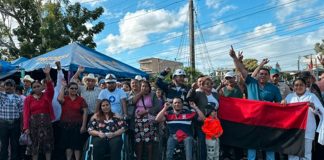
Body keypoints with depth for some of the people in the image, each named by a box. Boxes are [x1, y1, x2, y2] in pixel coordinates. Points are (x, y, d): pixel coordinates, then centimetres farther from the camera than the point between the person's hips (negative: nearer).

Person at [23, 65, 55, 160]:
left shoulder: (47, 96, 3)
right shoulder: (28, 99, 1)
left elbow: (50, 87, -16)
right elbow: (26, 113, -4)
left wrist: (47, 74, -29)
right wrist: (26, 127, -11)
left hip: (46, 122, 0)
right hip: (33, 123, 0)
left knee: (48, 143, 6)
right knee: (34, 144, 9)